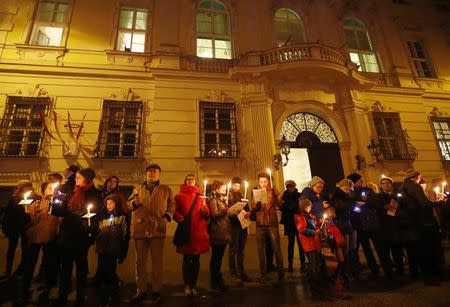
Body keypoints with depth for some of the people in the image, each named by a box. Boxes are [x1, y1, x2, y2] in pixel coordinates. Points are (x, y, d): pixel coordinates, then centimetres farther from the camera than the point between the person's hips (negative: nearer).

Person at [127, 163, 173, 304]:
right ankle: (141, 290, 25)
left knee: (157, 261, 5)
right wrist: (134, 203, -7)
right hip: (140, 228, 3)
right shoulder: (138, 189, 15)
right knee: (140, 261, 11)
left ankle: (156, 291, 19)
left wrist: (167, 216, -12)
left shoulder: (166, 189, 8)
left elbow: (171, 205, 6)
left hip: (157, 229, -2)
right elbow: (128, 204, 15)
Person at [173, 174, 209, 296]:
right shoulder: (179, 196, 8)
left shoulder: (201, 196, 15)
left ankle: (194, 285, 20)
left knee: (196, 259, 7)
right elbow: (175, 213, 1)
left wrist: (204, 209, -13)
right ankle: (187, 285, 16)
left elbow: (207, 215, 8)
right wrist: (181, 219, -18)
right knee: (187, 259, 2)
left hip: (199, 231, 2)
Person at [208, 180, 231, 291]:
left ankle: (218, 280, 23)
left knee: (219, 257, 14)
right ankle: (214, 282, 8)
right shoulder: (213, 200, -6)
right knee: (215, 258, -1)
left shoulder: (223, 199, 20)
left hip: (224, 233, 8)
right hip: (217, 233, -8)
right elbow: (214, 215, -16)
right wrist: (225, 210, -28)